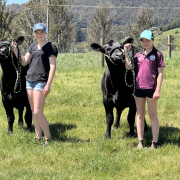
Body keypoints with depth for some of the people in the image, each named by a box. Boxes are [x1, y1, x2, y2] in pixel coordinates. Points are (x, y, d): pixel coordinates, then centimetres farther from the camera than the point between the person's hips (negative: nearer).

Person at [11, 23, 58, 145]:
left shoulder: (51, 47, -5)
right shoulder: (33, 46, 15)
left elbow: (53, 67, -11)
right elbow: (24, 62, 12)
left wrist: (48, 85, -19)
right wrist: (15, 50, -2)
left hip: (41, 82, -7)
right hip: (30, 80, 7)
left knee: (38, 113, -12)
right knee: (34, 112, 8)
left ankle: (48, 138, -1)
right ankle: (38, 138, 14)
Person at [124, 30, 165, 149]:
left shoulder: (157, 54, -1)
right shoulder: (138, 55, 12)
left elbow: (160, 73, -5)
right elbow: (128, 67, 2)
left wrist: (158, 90, -11)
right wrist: (126, 52, -1)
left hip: (151, 88, -5)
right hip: (139, 87, 5)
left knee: (153, 116, 1)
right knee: (140, 115, 9)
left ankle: (155, 143, 5)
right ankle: (140, 142, 15)